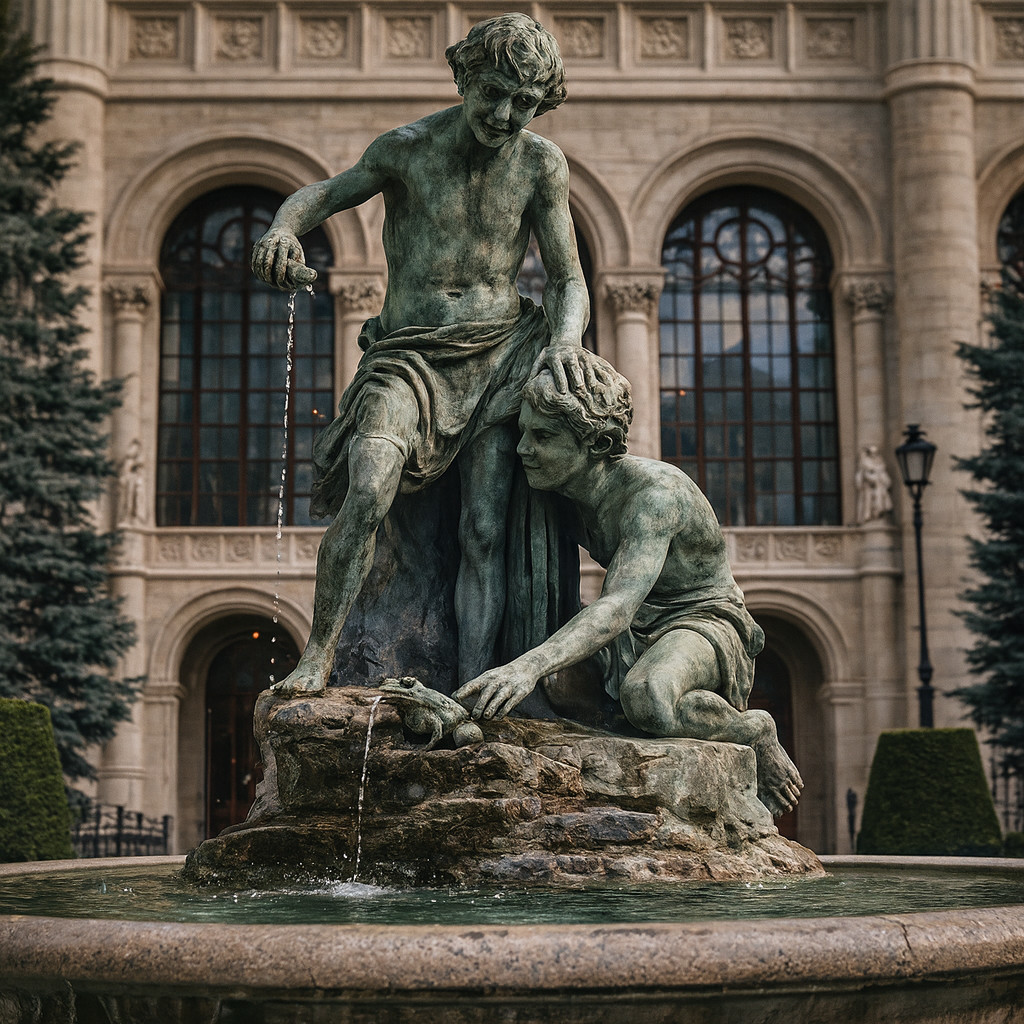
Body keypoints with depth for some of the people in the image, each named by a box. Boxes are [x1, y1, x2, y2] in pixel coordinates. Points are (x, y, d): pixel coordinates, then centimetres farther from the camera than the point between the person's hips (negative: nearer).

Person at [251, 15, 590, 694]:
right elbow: (322, 194, 12)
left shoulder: (541, 164, 3)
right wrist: (284, 230, -13)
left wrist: (565, 342, -18)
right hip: (409, 355, -2)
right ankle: (318, 657, -15)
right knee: (368, 492, -26)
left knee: (485, 532, -10)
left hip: (499, 354, 2)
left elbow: (569, 281, 5)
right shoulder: (409, 148, -1)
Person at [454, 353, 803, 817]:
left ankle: (754, 732, -8)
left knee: (645, 699, -40)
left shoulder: (655, 490, -29)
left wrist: (529, 666, -55)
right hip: (636, 632, 9)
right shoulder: (563, 492, -4)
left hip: (705, 622, -9)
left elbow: (617, 607, -42)